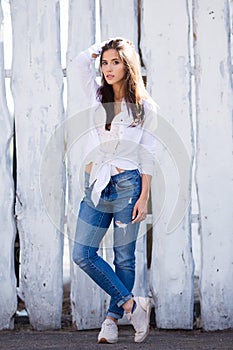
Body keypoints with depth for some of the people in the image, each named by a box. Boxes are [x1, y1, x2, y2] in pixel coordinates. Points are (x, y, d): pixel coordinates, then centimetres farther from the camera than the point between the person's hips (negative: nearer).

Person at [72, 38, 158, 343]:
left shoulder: (145, 107, 2)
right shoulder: (98, 96, 13)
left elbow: (147, 156, 0)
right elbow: (81, 60, 2)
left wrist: (144, 197, -6)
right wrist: (106, 46, 13)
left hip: (127, 184, -4)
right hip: (96, 185, 4)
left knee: (124, 257, 2)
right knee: (82, 254, -5)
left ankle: (113, 317, 11)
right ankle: (131, 304, 2)